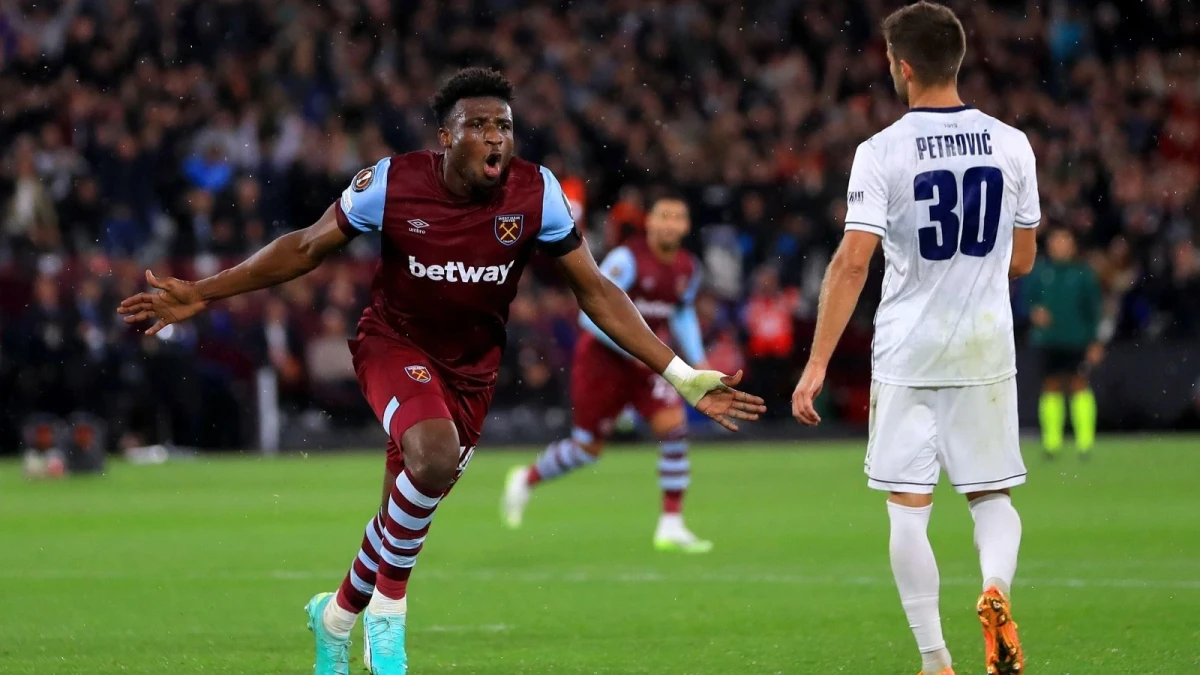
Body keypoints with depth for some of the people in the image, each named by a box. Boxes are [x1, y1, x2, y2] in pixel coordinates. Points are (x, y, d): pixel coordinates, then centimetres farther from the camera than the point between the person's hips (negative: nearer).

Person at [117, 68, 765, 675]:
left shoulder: (536, 193, -17)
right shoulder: (391, 182, -20)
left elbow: (595, 291, -8)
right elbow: (305, 248, -6)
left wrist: (683, 378, -11)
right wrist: (200, 294, -8)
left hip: (471, 366, 3)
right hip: (394, 344, -3)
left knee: (406, 511, 11)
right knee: (436, 456, -32)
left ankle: (336, 615, 42)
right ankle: (388, 612, -9)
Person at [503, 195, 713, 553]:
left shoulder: (688, 269, 1)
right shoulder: (626, 259, -21)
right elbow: (593, 313, -23)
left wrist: (698, 361, 8)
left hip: (648, 360, 5)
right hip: (602, 358, -5)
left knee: (673, 425, -16)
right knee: (588, 448, 4)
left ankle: (671, 526, -11)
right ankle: (526, 480, 35)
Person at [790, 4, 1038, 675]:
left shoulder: (882, 152, -9)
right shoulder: (1011, 144, 1)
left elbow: (852, 263, -15)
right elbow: (1023, 261, 9)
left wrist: (817, 364, -11)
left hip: (908, 352, -3)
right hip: (987, 348, 3)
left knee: (909, 507, 5)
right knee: (992, 494, 14)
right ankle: (997, 585, -17)